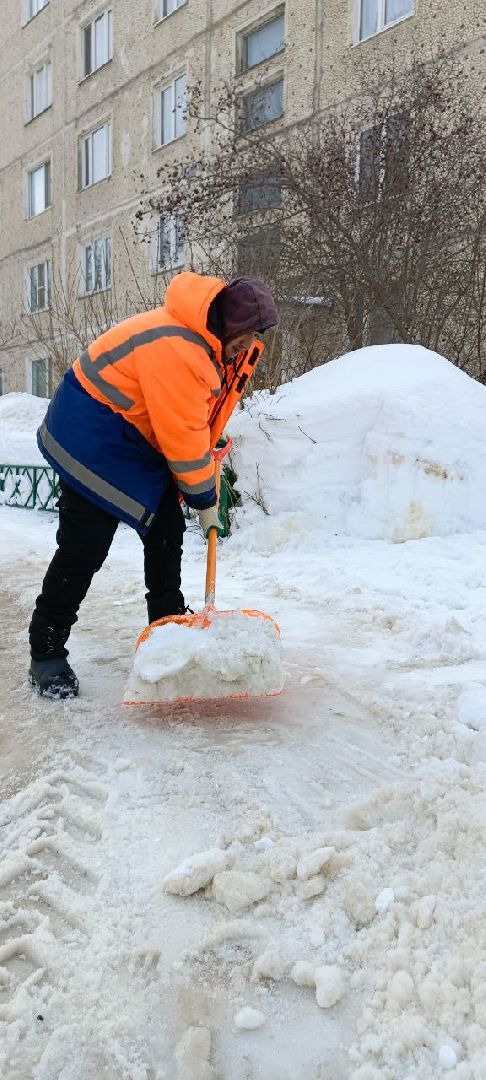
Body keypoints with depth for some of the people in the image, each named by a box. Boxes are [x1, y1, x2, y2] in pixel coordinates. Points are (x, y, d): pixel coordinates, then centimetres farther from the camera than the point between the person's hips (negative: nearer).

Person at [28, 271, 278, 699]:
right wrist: (205, 499, -15)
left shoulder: (216, 342, 1)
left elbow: (200, 426, 8)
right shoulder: (175, 348, -31)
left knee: (167, 529, 10)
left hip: (140, 437, 10)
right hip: (92, 436, -10)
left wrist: (209, 484, 5)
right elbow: (182, 436, -26)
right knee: (84, 547, -10)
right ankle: (46, 654, 0)